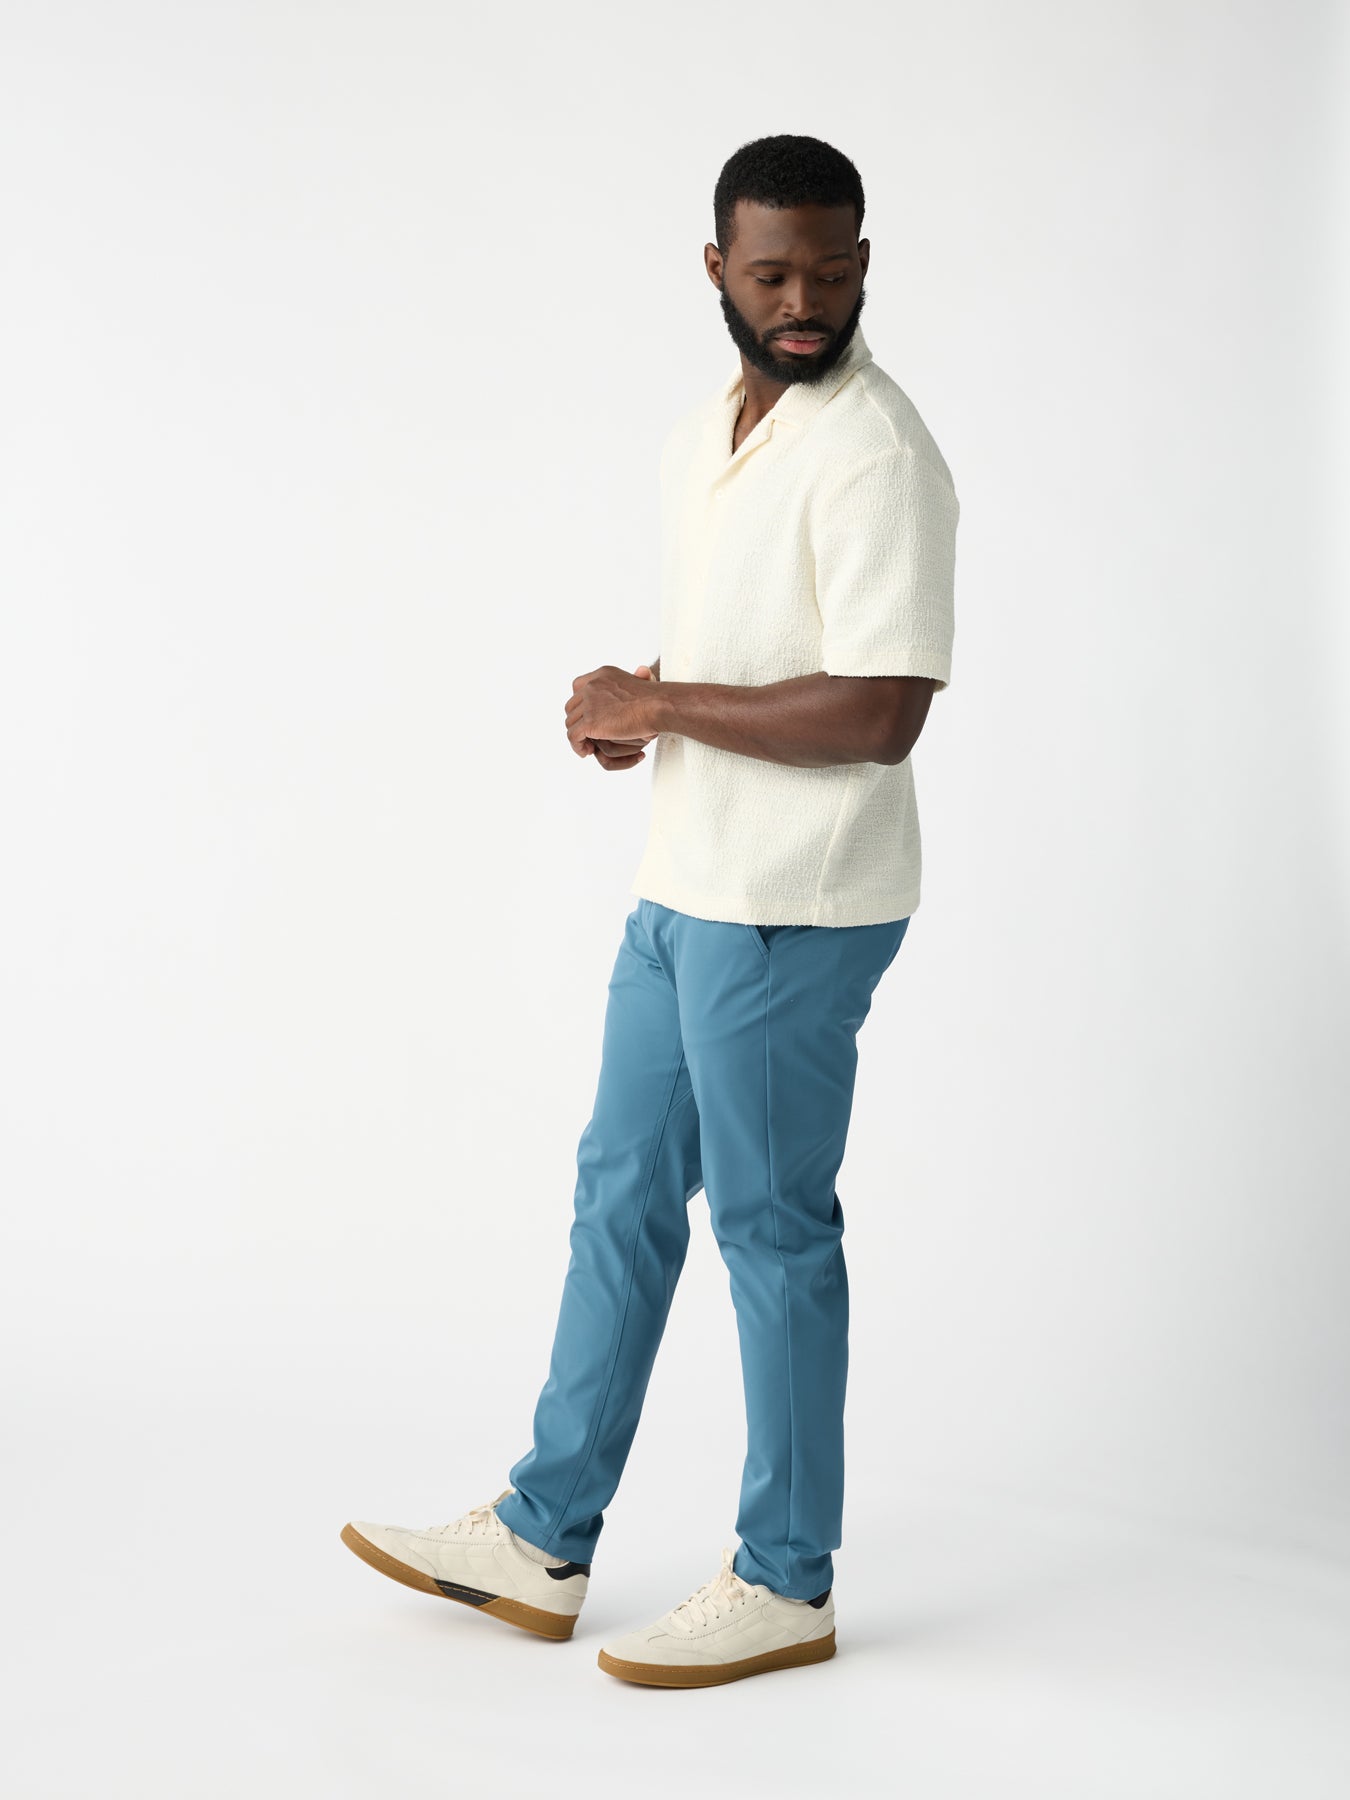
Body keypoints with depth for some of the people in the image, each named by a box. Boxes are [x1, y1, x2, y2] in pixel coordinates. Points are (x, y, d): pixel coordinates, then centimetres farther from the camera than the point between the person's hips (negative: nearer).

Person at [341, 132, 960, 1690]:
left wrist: (659, 706, -17)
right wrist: (626, 698, 2)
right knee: (624, 1192, 14)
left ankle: (786, 1584, 17)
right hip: (682, 888, 9)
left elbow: (879, 713, -24)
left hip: (789, 911, -9)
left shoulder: (876, 454, -17)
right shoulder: (700, 436, 13)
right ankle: (540, 1544, 27)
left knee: (768, 1224, 1)